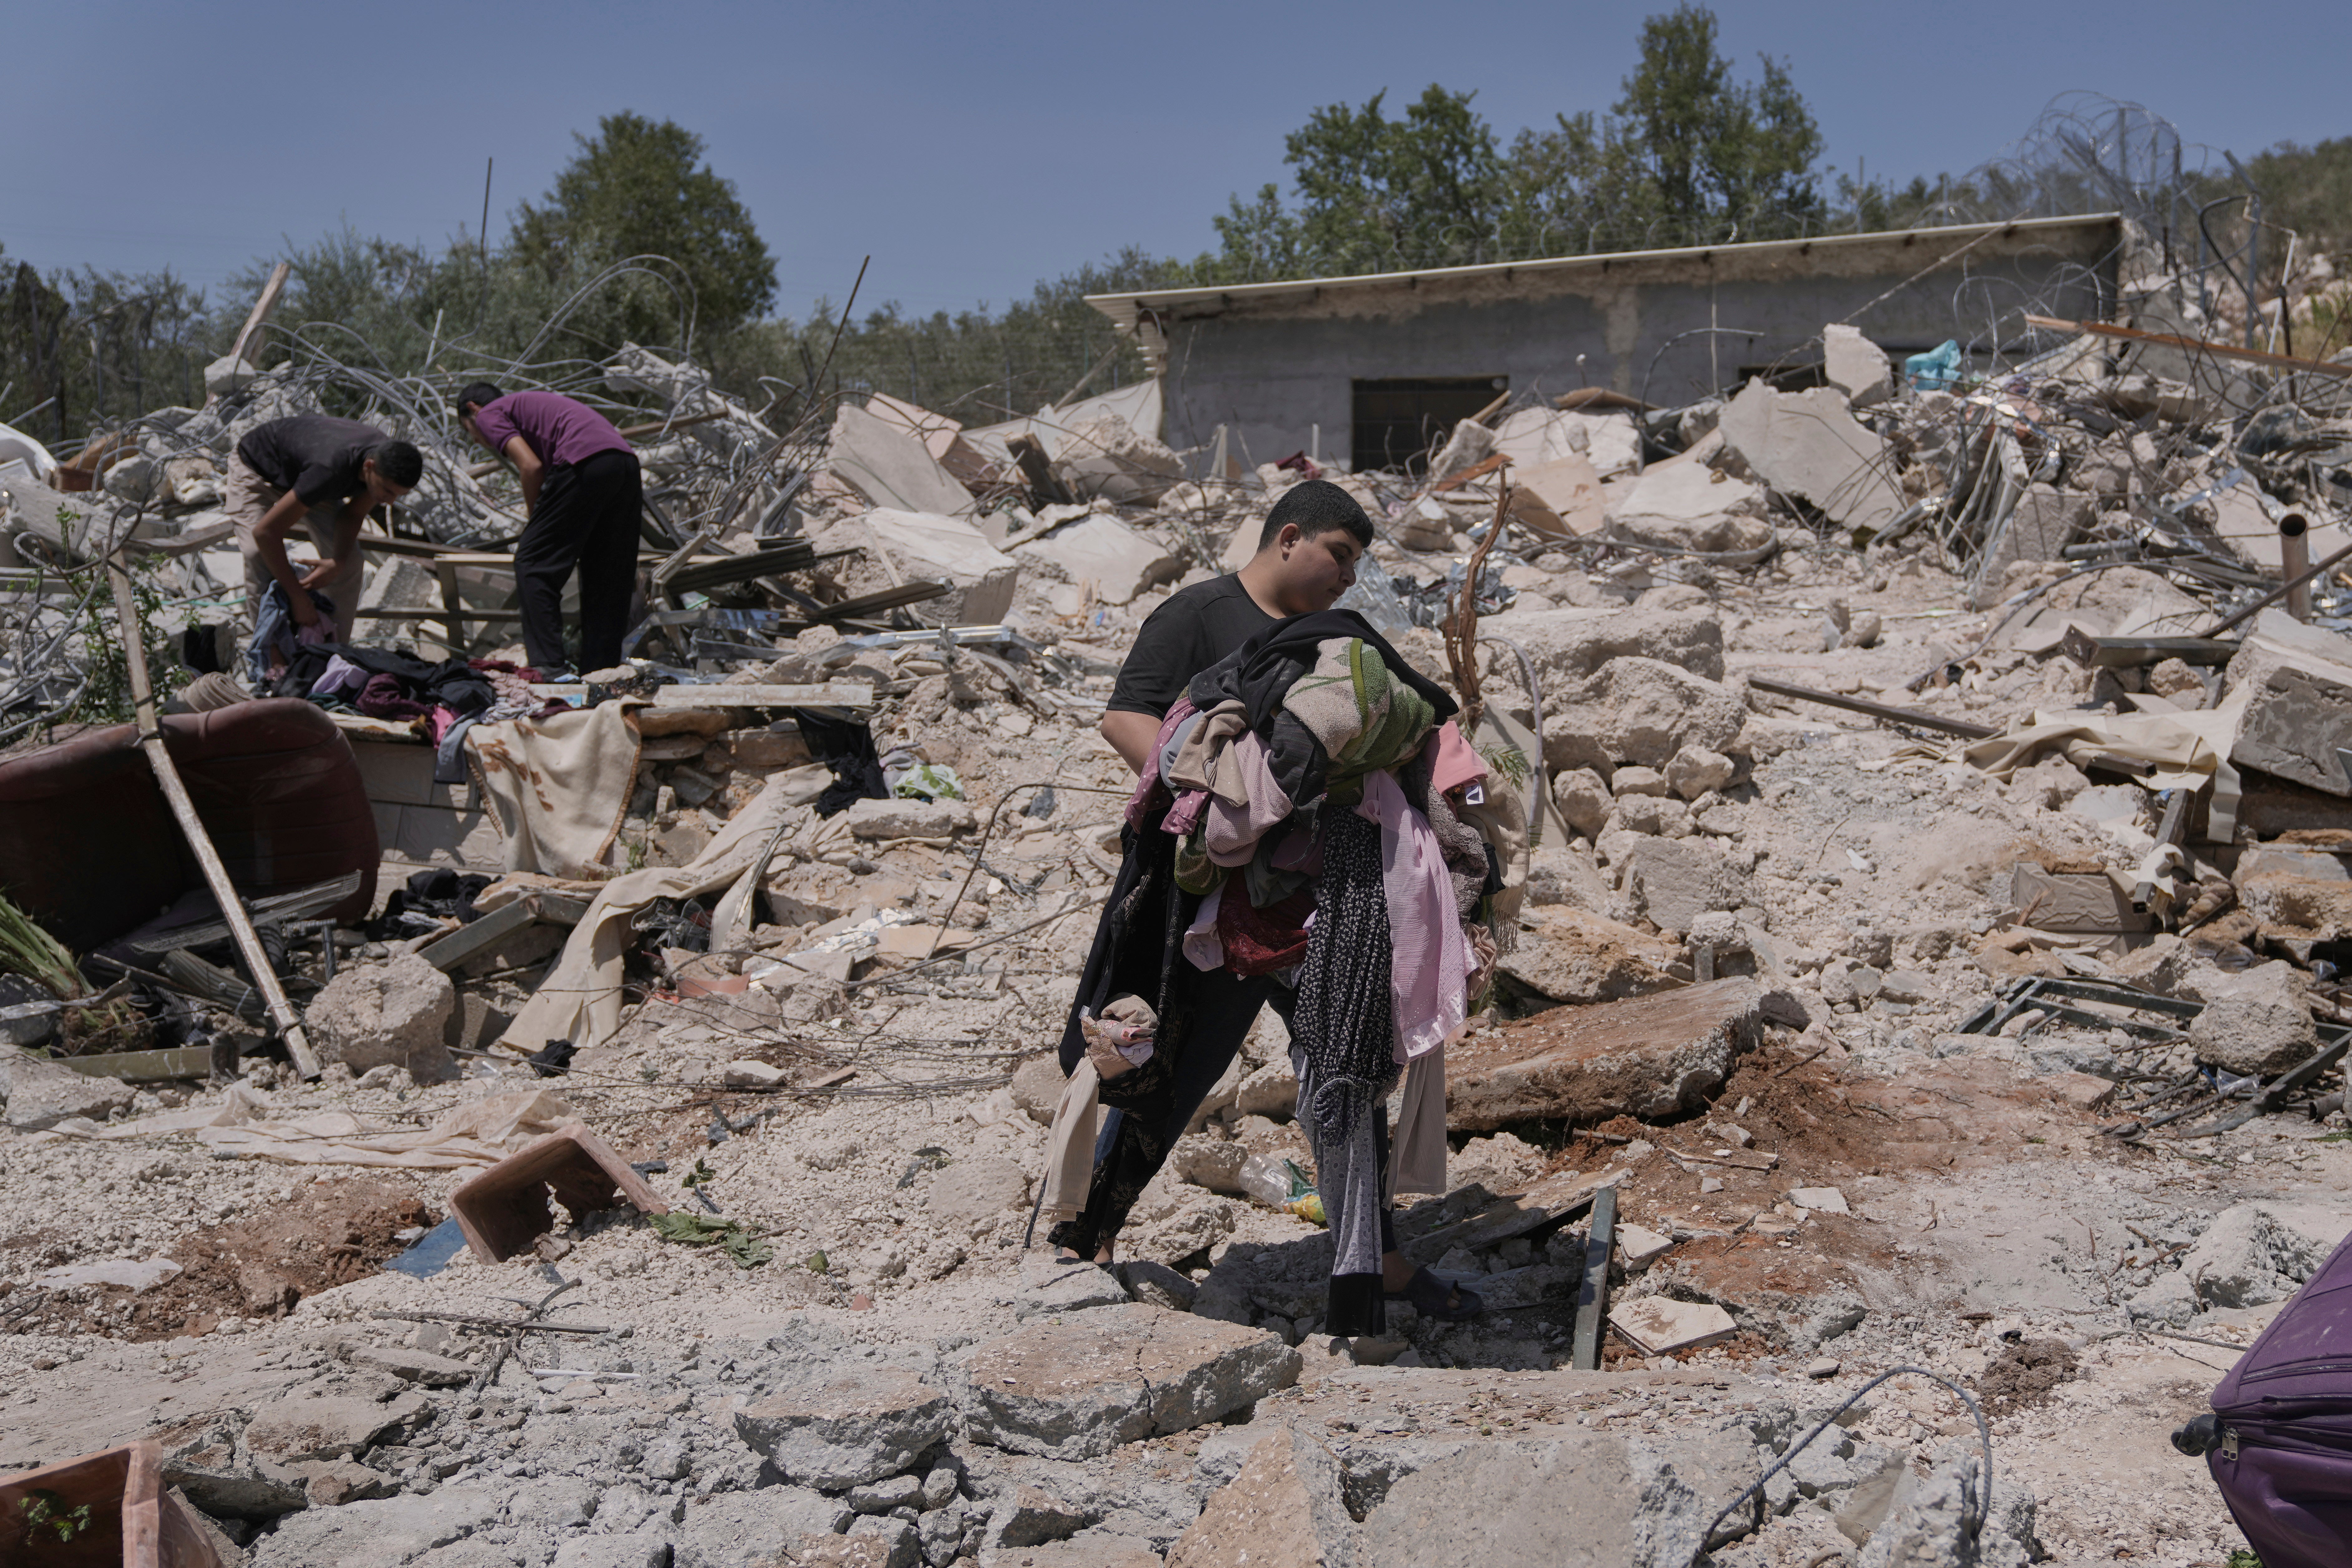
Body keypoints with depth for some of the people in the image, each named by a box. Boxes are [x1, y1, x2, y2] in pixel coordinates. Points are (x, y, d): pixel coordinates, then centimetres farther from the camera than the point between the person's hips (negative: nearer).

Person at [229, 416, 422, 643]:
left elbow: (352, 514, -8)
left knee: (351, 562, -7)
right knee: (258, 557, -26)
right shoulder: (331, 470, -48)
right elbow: (265, 532, -42)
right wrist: (298, 598, -38)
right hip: (257, 469, -6)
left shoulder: (391, 464, -27)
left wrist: (339, 562, -27)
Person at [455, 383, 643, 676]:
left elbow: (532, 467, -2)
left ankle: (550, 666, -5)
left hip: (585, 463, -8)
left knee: (533, 564, 0)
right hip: (628, 463, 8)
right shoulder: (533, 403, 39)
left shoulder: (489, 415, 13)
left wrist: (532, 519, 12)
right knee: (607, 575, 13)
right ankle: (602, 670, 14)